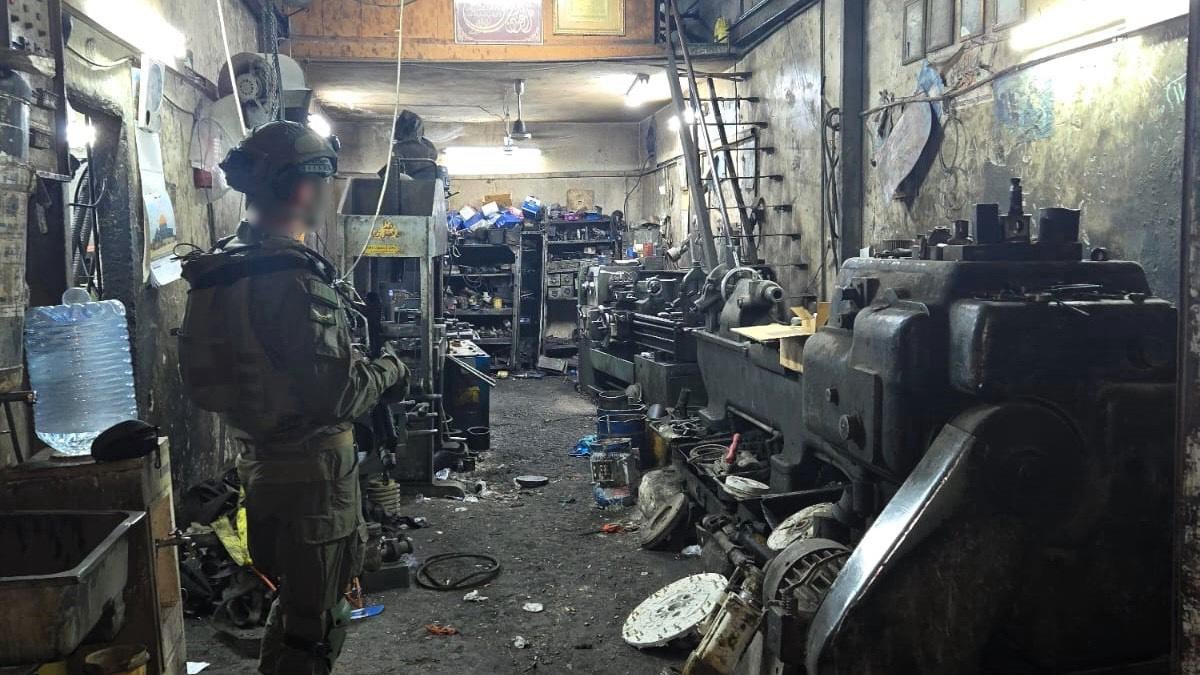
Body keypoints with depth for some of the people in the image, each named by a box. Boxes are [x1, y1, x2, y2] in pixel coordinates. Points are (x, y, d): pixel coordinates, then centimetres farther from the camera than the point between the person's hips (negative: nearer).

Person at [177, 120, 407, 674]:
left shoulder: (218, 269, 4)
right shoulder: (294, 276, -24)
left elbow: (201, 378, 12)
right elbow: (335, 395, -26)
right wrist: (388, 369, -6)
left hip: (259, 463, 9)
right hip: (311, 472, -9)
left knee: (292, 601, 25)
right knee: (313, 623, 7)